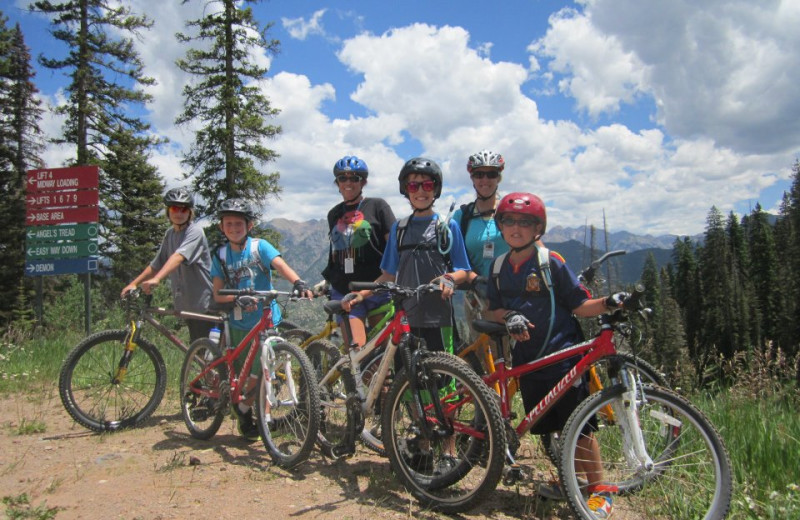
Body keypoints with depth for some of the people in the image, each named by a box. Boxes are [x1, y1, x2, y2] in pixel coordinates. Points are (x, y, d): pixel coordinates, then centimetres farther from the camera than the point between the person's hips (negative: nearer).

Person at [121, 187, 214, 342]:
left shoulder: (195, 231, -12)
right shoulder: (170, 233, 12)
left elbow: (179, 257, -29)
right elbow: (156, 264, 17)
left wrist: (156, 279, -42)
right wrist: (134, 283, 8)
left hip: (203, 304, -7)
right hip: (186, 304, 7)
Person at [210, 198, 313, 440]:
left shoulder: (260, 246, -4)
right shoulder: (221, 256, 4)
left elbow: (281, 265, -21)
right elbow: (217, 295, -3)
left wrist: (298, 282, -41)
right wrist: (238, 300, -23)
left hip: (267, 320, -2)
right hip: (240, 323, 2)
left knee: (261, 370, -9)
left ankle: (243, 406, 17)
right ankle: (246, 419, 31)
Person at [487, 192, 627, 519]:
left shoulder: (551, 263, -6)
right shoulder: (499, 267, 7)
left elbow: (579, 306, -5)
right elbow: (494, 311, 10)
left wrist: (608, 304, -23)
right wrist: (509, 317, -11)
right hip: (527, 359, 5)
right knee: (553, 426, 13)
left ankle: (600, 490, 15)